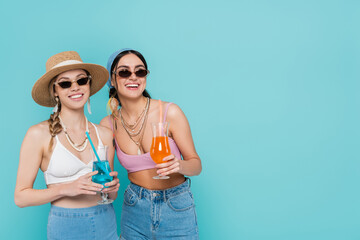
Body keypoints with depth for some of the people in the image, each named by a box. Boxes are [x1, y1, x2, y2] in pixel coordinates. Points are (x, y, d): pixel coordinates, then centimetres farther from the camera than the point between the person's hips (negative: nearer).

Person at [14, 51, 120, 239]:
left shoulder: (104, 134, 1)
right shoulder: (39, 134, -9)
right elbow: (21, 197, -8)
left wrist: (112, 187, -10)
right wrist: (66, 189, -20)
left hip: (106, 225, 4)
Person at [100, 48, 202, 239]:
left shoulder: (170, 113, -15)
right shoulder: (108, 125, -5)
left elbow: (196, 164, -8)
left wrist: (179, 165, -27)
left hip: (176, 210, -2)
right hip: (134, 210, 3)